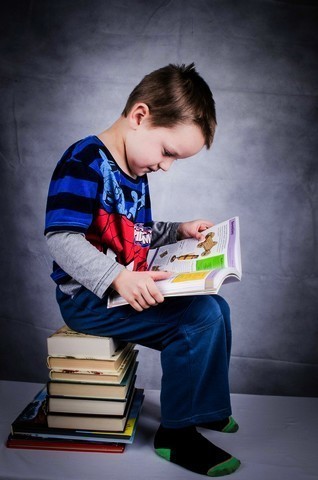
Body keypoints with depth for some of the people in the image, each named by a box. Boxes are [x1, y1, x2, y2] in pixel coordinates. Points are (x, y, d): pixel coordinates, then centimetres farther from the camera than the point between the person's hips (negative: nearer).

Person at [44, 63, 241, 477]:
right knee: (201, 317, -21)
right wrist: (118, 278, -34)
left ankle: (205, 405, 30)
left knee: (217, 306, 12)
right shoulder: (84, 162, -17)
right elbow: (61, 238, -26)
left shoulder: (135, 171, 13)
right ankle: (177, 433, -3)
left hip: (131, 287, 10)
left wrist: (180, 230, 11)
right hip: (88, 298, -10)